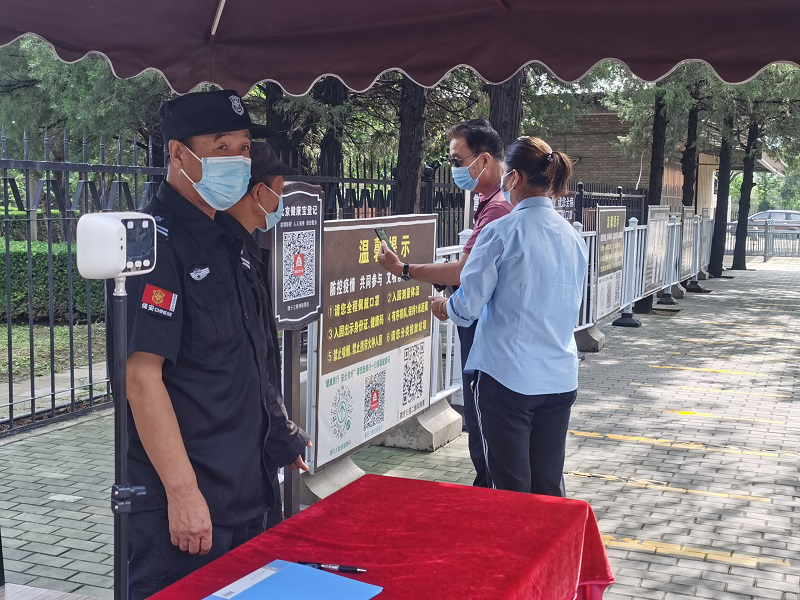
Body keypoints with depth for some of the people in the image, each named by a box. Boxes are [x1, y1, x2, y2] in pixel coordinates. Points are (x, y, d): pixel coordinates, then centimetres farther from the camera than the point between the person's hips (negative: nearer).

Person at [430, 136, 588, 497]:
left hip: (507, 376, -6)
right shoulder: (572, 237, 6)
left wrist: (443, 306, 11)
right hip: (560, 379, 6)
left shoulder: (502, 232, -12)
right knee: (549, 487, 14)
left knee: (510, 489, 5)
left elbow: (467, 307, -11)